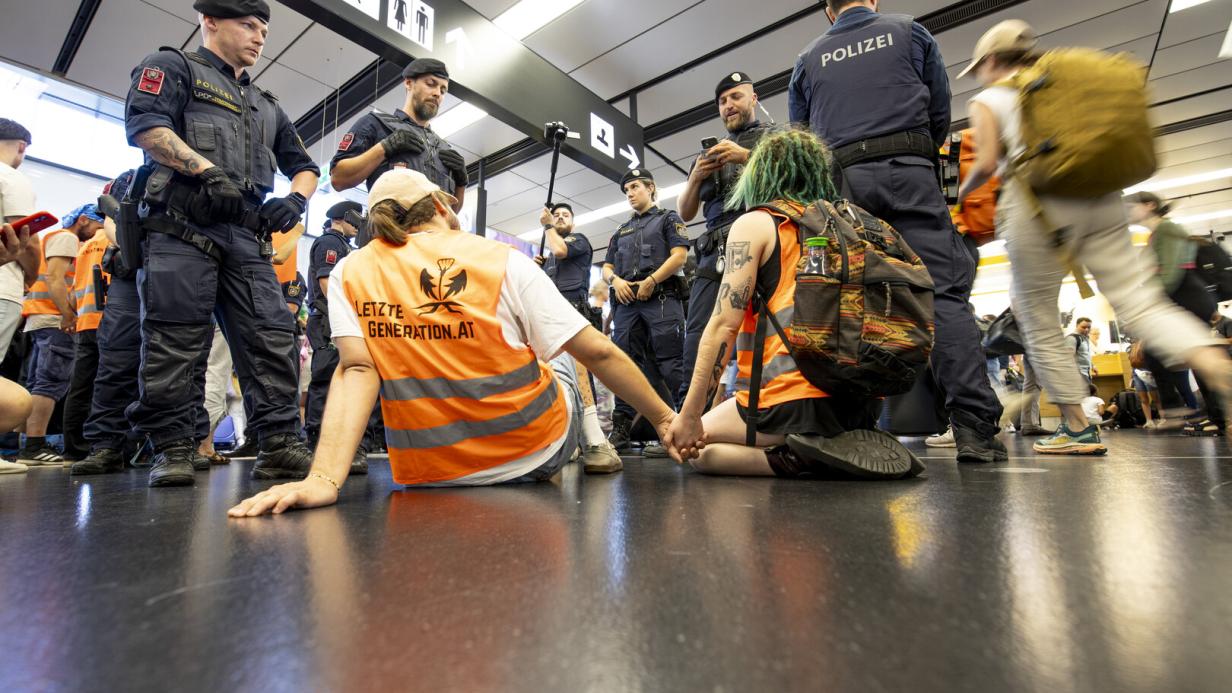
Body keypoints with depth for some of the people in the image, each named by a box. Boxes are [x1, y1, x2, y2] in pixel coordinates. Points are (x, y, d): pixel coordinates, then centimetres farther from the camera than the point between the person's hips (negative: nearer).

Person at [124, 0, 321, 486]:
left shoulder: (266, 106, 31)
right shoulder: (173, 67, 14)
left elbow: (304, 166, 27)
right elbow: (144, 123, -3)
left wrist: (296, 199, 5)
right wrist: (207, 171, -16)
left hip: (247, 236, 5)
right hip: (182, 224, -4)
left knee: (271, 337, -8)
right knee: (175, 340, -8)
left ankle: (279, 445, -8)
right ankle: (172, 450, -2)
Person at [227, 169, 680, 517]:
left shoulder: (349, 272, 0)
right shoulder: (502, 261, -9)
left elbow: (357, 371, -14)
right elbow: (598, 352, -10)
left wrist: (324, 479, -18)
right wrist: (665, 418, -2)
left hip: (430, 475, 3)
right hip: (540, 453, -1)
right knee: (558, 349, 28)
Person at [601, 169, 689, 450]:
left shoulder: (668, 219, 15)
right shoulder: (621, 231, 30)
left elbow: (679, 256, -1)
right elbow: (606, 267, 23)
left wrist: (650, 282, -11)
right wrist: (615, 280, -1)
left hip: (661, 298, -5)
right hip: (626, 302, 5)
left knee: (669, 362, -11)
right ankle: (621, 429, 0)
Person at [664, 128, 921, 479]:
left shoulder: (754, 223, -1)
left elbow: (724, 324, -11)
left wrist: (690, 416, -8)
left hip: (797, 395, -7)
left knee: (698, 448, 13)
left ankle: (798, 458, -8)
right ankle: (844, 445, 7)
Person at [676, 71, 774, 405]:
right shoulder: (708, 154, 31)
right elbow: (685, 213, 26)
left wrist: (748, 156, -5)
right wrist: (696, 177, 7)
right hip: (715, 253, 4)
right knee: (697, 338, -10)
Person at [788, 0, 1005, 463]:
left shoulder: (808, 60, 21)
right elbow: (940, 113, 16)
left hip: (841, 182, 2)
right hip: (908, 172, -1)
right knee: (943, 291, -9)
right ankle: (975, 424, -19)